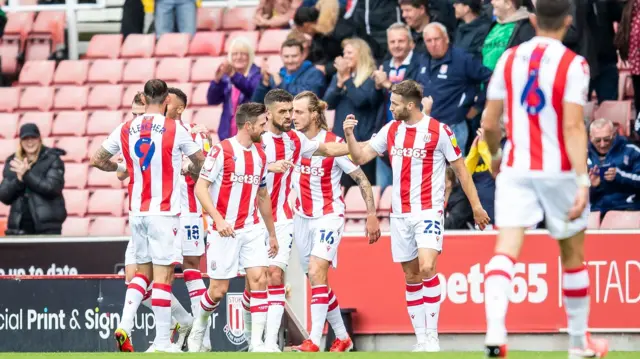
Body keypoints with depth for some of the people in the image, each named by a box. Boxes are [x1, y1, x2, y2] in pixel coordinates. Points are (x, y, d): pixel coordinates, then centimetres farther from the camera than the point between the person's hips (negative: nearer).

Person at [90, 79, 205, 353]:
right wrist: (187, 169, 26)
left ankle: (124, 325, 0)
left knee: (143, 271, 16)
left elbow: (97, 160, 14)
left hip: (136, 212, 5)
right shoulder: (175, 130, -6)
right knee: (163, 274, -3)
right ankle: (162, 341, -3)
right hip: (164, 212, -5)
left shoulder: (126, 130, 5)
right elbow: (201, 164, 5)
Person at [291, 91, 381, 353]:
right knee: (317, 280, 9)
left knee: (316, 271, -22)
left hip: (329, 216, -6)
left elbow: (362, 179, -9)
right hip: (302, 218, 6)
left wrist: (372, 216, -11)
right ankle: (342, 338, 24)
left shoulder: (334, 144, -14)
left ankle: (314, 341, -25)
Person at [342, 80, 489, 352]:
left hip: (429, 211, -6)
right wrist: (350, 135, -5)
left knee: (426, 267, -22)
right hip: (400, 214, 6)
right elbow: (360, 157, 13)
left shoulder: (438, 131, -7)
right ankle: (421, 340, 11)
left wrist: (476, 206, 0)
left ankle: (432, 335, -16)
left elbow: (460, 168, 0)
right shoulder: (391, 130, 8)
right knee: (411, 276, 6)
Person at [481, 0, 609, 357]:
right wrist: (583, 180, -18)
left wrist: (496, 156, 26)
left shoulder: (509, 59, 4)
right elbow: (573, 127, -16)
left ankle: (495, 328, -31)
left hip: (515, 168, 2)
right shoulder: (573, 64, -7)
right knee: (573, 256, 14)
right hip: (559, 170, -2)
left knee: (506, 250, -8)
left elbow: (489, 122, 7)